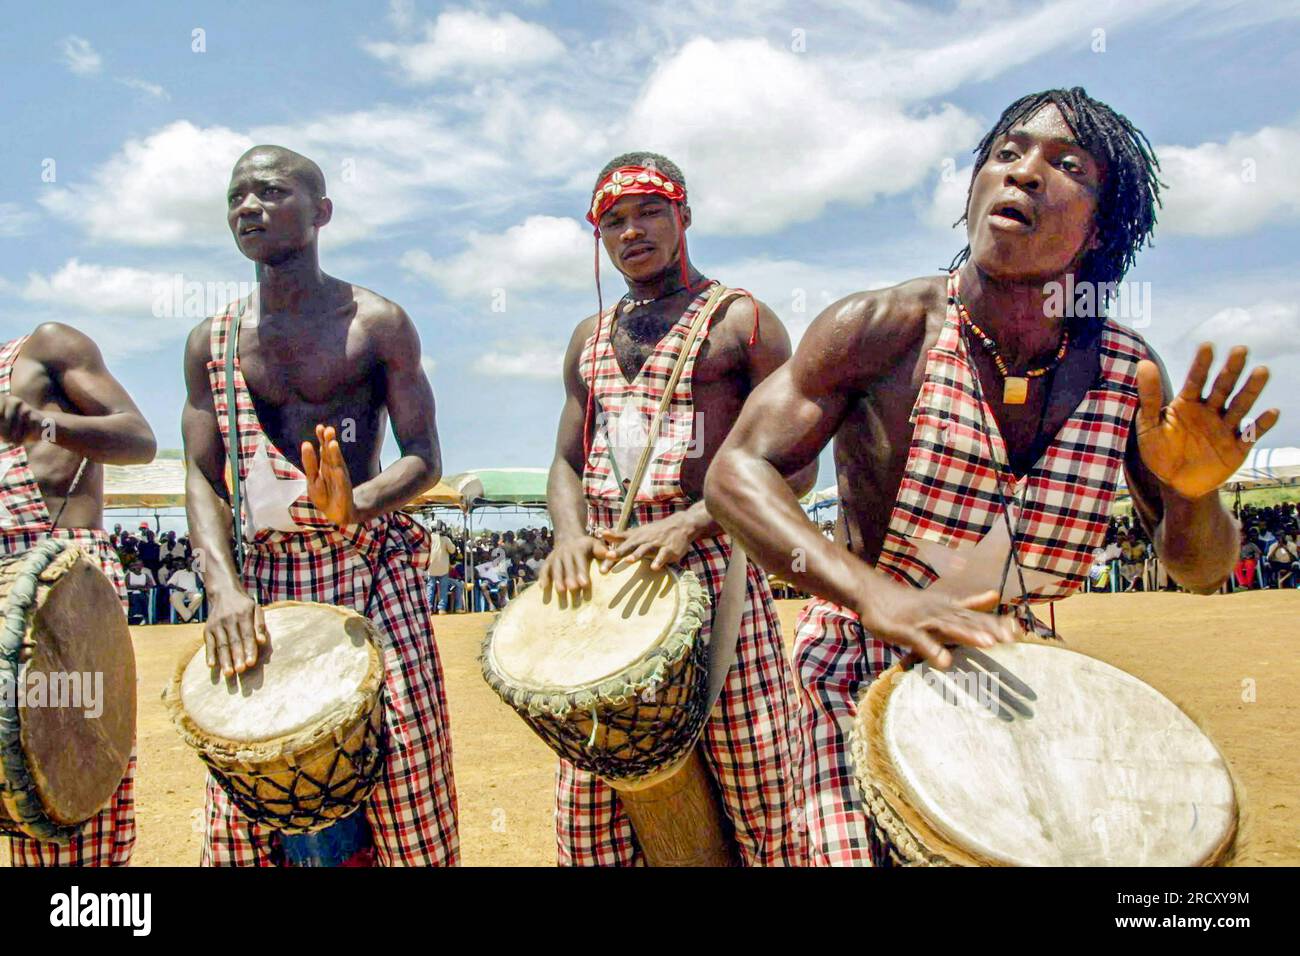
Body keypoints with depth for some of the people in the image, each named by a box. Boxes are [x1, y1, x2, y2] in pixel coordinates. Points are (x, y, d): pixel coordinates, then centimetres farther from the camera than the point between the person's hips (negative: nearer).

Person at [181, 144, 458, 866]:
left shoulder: (377, 322, 3)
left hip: (368, 566, -3)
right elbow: (202, 479, 7)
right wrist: (223, 586, -10)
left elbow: (425, 460, -1)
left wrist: (357, 503, -23)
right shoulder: (211, 341, 12)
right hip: (260, 578, 3)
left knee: (405, 809, -4)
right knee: (241, 820, 5)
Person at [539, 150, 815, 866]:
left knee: (756, 797, -2)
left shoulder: (741, 319, 3)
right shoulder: (590, 338, 20)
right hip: (603, 577, 5)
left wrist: (690, 522, -17)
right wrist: (568, 529, -2)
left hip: (712, 563, -4)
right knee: (589, 808, 7)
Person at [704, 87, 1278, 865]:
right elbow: (738, 473, -22)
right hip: (862, 677, -3)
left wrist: (1193, 494, -23)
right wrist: (872, 592, -37)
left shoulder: (1125, 369, -7)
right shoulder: (882, 329, -17)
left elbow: (1198, 569, 2)